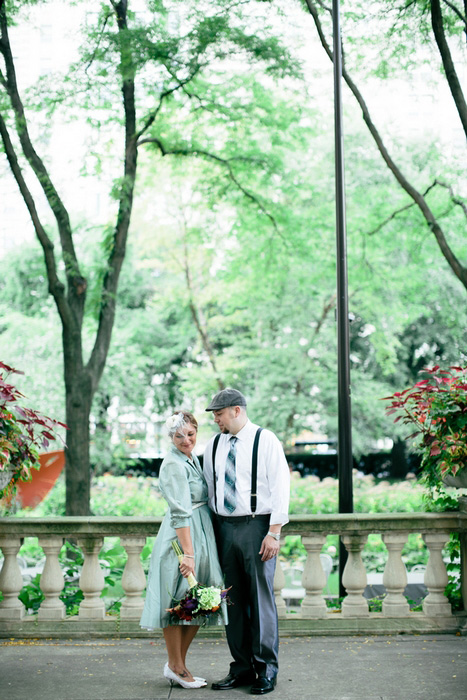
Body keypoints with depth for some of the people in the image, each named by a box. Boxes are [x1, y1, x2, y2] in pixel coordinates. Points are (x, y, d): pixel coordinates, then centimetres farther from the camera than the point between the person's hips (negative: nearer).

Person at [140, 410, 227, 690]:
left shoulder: (193, 459, 13)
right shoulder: (174, 465, -15)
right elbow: (180, 513, -21)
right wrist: (187, 553, -24)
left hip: (202, 538, 9)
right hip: (182, 538, -9)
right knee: (178, 603, 1)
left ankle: (179, 663, 22)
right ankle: (176, 667, 13)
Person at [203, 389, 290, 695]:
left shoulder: (265, 441, -4)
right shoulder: (214, 445, 12)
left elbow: (280, 487, -8)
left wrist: (274, 533, -14)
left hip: (256, 525, -5)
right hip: (224, 528, 5)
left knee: (261, 598, -3)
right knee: (233, 599, 7)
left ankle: (266, 670, 6)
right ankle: (242, 667, 15)